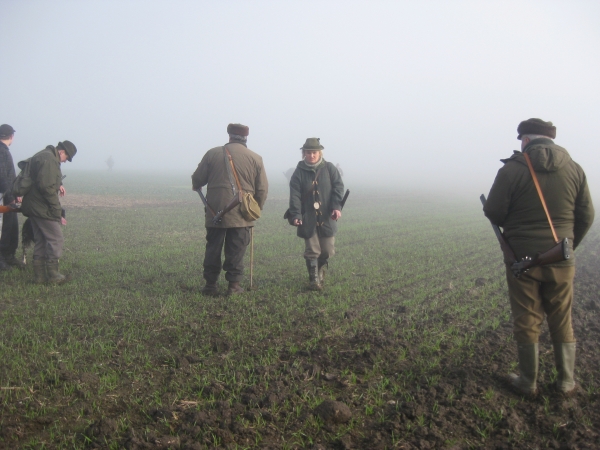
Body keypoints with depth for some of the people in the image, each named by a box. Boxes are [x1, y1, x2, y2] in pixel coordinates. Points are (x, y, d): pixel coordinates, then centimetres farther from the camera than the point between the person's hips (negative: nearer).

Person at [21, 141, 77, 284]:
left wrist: (58, 184, 10)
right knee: (55, 239, -1)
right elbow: (46, 187, -25)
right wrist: (58, 212, -20)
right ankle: (53, 275, 4)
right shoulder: (49, 159, -18)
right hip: (43, 208, -10)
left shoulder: (42, 155, 16)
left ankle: (39, 276, 18)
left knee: (40, 240, 14)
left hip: (32, 207, 10)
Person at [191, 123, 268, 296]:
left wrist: (196, 186, 30)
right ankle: (234, 285, 8)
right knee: (236, 250, 5)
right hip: (241, 214, 0)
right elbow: (262, 189, 3)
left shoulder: (213, 153, 1)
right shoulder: (255, 158, 1)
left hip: (215, 212, 1)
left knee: (213, 249, 10)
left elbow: (197, 179, 6)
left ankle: (211, 285, 14)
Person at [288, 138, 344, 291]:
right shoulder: (299, 172, 1)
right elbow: (295, 195, -5)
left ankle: (321, 269, 36)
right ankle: (314, 280, 10)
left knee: (327, 250, 6)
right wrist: (295, 215, -17)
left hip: (327, 218, 1)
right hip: (308, 219, -1)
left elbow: (338, 187, -3)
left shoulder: (330, 169, 3)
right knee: (312, 251, -1)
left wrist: (337, 207, -17)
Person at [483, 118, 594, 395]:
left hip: (522, 258, -3)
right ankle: (566, 381, 23)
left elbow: (493, 213, -9)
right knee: (562, 322, 15)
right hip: (561, 261, 3)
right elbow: (586, 216, 5)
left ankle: (528, 382, 17)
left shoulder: (512, 169, -11)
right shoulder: (574, 169, 1)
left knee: (526, 322, 8)